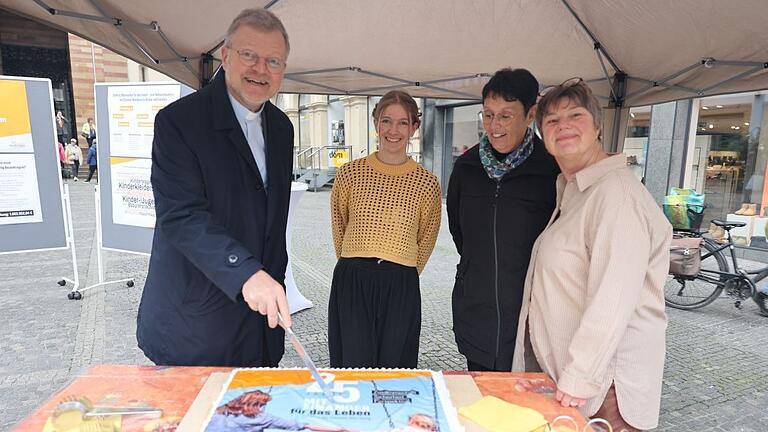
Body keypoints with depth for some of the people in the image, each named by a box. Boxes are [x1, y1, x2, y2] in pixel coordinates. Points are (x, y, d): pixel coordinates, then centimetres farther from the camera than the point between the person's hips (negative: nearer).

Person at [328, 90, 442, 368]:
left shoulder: (427, 183, -1)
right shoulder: (350, 173, 0)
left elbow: (426, 240, 10)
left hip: (401, 288, 0)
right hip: (351, 283, 0)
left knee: (394, 366, 12)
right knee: (354, 366, 8)